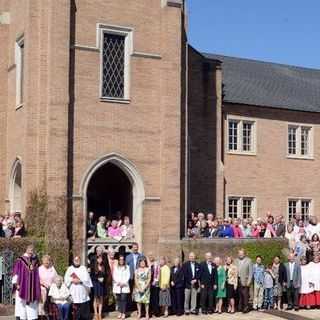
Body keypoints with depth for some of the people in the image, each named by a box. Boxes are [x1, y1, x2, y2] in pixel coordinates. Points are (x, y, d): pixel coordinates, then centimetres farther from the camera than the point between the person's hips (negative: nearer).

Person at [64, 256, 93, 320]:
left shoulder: (83, 268, 6)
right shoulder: (70, 269, 9)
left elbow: (86, 279, -3)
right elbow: (66, 279, 2)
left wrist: (80, 280, -15)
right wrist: (72, 280, -13)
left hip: (83, 292, 0)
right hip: (74, 292, 0)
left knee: (85, 309, 0)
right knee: (76, 309, 1)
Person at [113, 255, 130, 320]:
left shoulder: (127, 267, 8)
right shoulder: (116, 267, 11)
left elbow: (128, 276, 2)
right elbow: (114, 276, 4)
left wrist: (123, 282, -11)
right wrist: (118, 282, -10)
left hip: (125, 285, -2)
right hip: (117, 285, 2)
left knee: (123, 299, -9)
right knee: (118, 299, 0)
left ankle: (124, 313, -7)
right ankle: (120, 313, 6)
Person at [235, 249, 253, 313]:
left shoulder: (248, 260, -1)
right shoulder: (236, 261, 11)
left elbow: (250, 272, -2)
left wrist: (249, 281, -8)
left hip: (245, 281, -3)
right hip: (238, 280, 3)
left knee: (245, 295, -7)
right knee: (239, 295, 3)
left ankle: (246, 307, 1)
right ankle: (240, 307, 12)